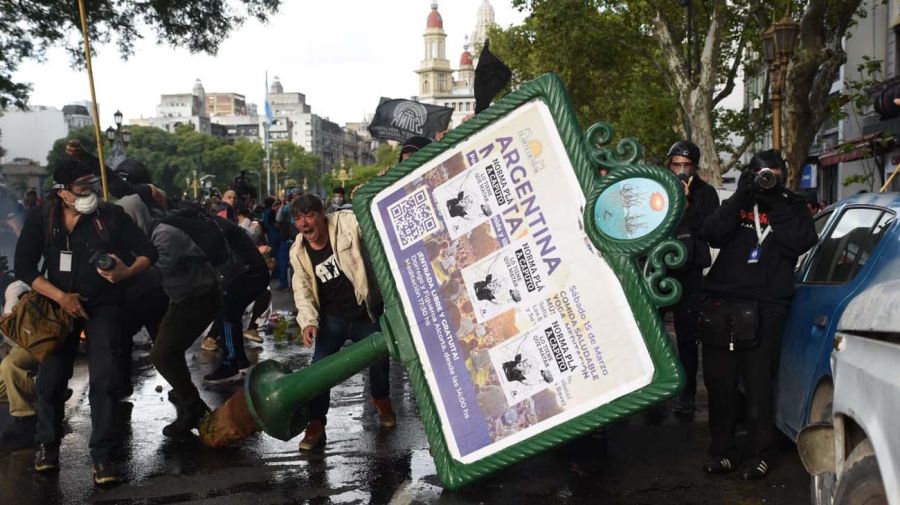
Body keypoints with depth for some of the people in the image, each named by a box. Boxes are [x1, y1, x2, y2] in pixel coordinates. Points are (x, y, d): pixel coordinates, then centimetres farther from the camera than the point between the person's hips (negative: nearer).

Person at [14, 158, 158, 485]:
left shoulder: (111, 216, -11)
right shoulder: (41, 218, -7)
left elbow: (148, 252, -8)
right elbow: (24, 266, -7)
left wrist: (127, 272, -28)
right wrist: (60, 296, -18)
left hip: (103, 305, -1)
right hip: (60, 303, 2)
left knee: (103, 378, -10)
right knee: (50, 376, 0)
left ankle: (103, 456, -4)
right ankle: (48, 443, 25)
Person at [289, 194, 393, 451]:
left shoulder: (347, 223, -16)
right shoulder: (298, 252, -4)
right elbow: (302, 290, -4)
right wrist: (308, 321, -18)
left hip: (366, 313, -1)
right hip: (332, 317, 2)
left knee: (379, 360, 14)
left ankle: (381, 400, 45)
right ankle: (315, 425, 1)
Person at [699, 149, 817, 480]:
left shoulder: (792, 207, 13)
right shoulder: (736, 204, 15)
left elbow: (801, 242, -6)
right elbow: (712, 235, -3)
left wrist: (776, 204, -8)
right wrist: (741, 196, -9)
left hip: (766, 309, -2)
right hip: (722, 304, 2)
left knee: (758, 384, -3)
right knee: (719, 382, 3)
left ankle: (759, 453, 9)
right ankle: (722, 451, 14)